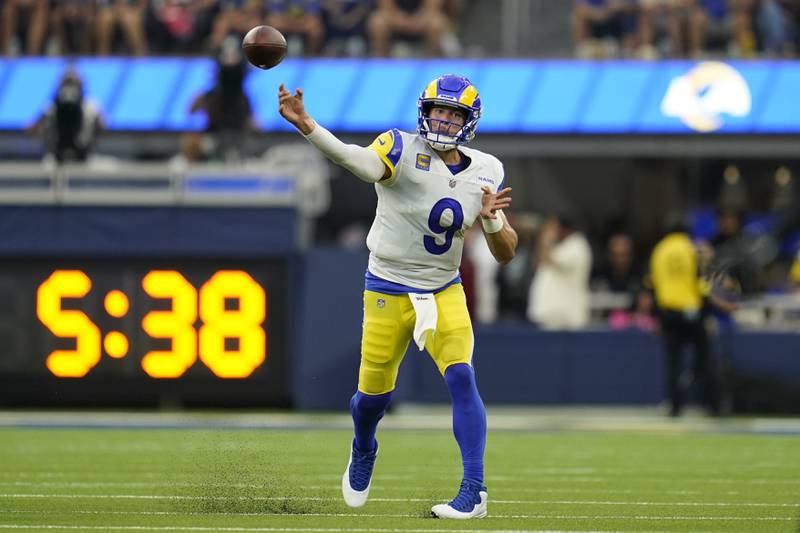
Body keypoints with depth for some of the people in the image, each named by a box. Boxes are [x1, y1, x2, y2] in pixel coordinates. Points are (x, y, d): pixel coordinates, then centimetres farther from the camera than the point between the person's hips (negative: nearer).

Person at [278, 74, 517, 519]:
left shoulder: (485, 173, -1)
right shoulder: (404, 150, -15)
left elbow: (506, 253, 3)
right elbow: (362, 162, -39)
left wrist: (492, 220, -20)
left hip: (445, 291, 2)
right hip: (388, 292, -2)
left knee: (461, 378, -18)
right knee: (374, 393, 7)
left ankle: (474, 491, -15)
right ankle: (363, 453, 43)